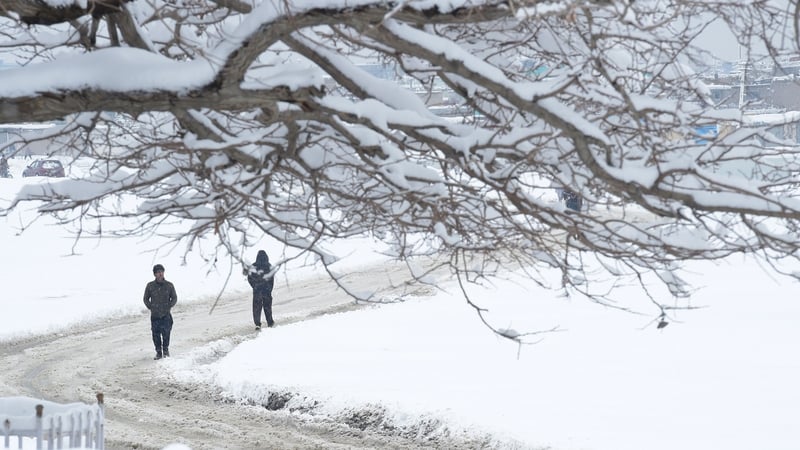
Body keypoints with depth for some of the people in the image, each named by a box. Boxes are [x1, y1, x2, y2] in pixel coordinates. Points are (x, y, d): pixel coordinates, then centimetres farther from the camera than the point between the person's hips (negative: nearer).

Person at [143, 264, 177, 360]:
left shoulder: (169, 285, 0)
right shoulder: (150, 286, 0)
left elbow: (174, 298, 10)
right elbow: (146, 299, 12)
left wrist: (168, 307, 0)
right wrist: (151, 308, 1)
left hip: (166, 315, -1)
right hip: (154, 316, 1)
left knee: (166, 333, -1)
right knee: (156, 335, 1)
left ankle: (166, 350, 20)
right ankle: (158, 352, 15)